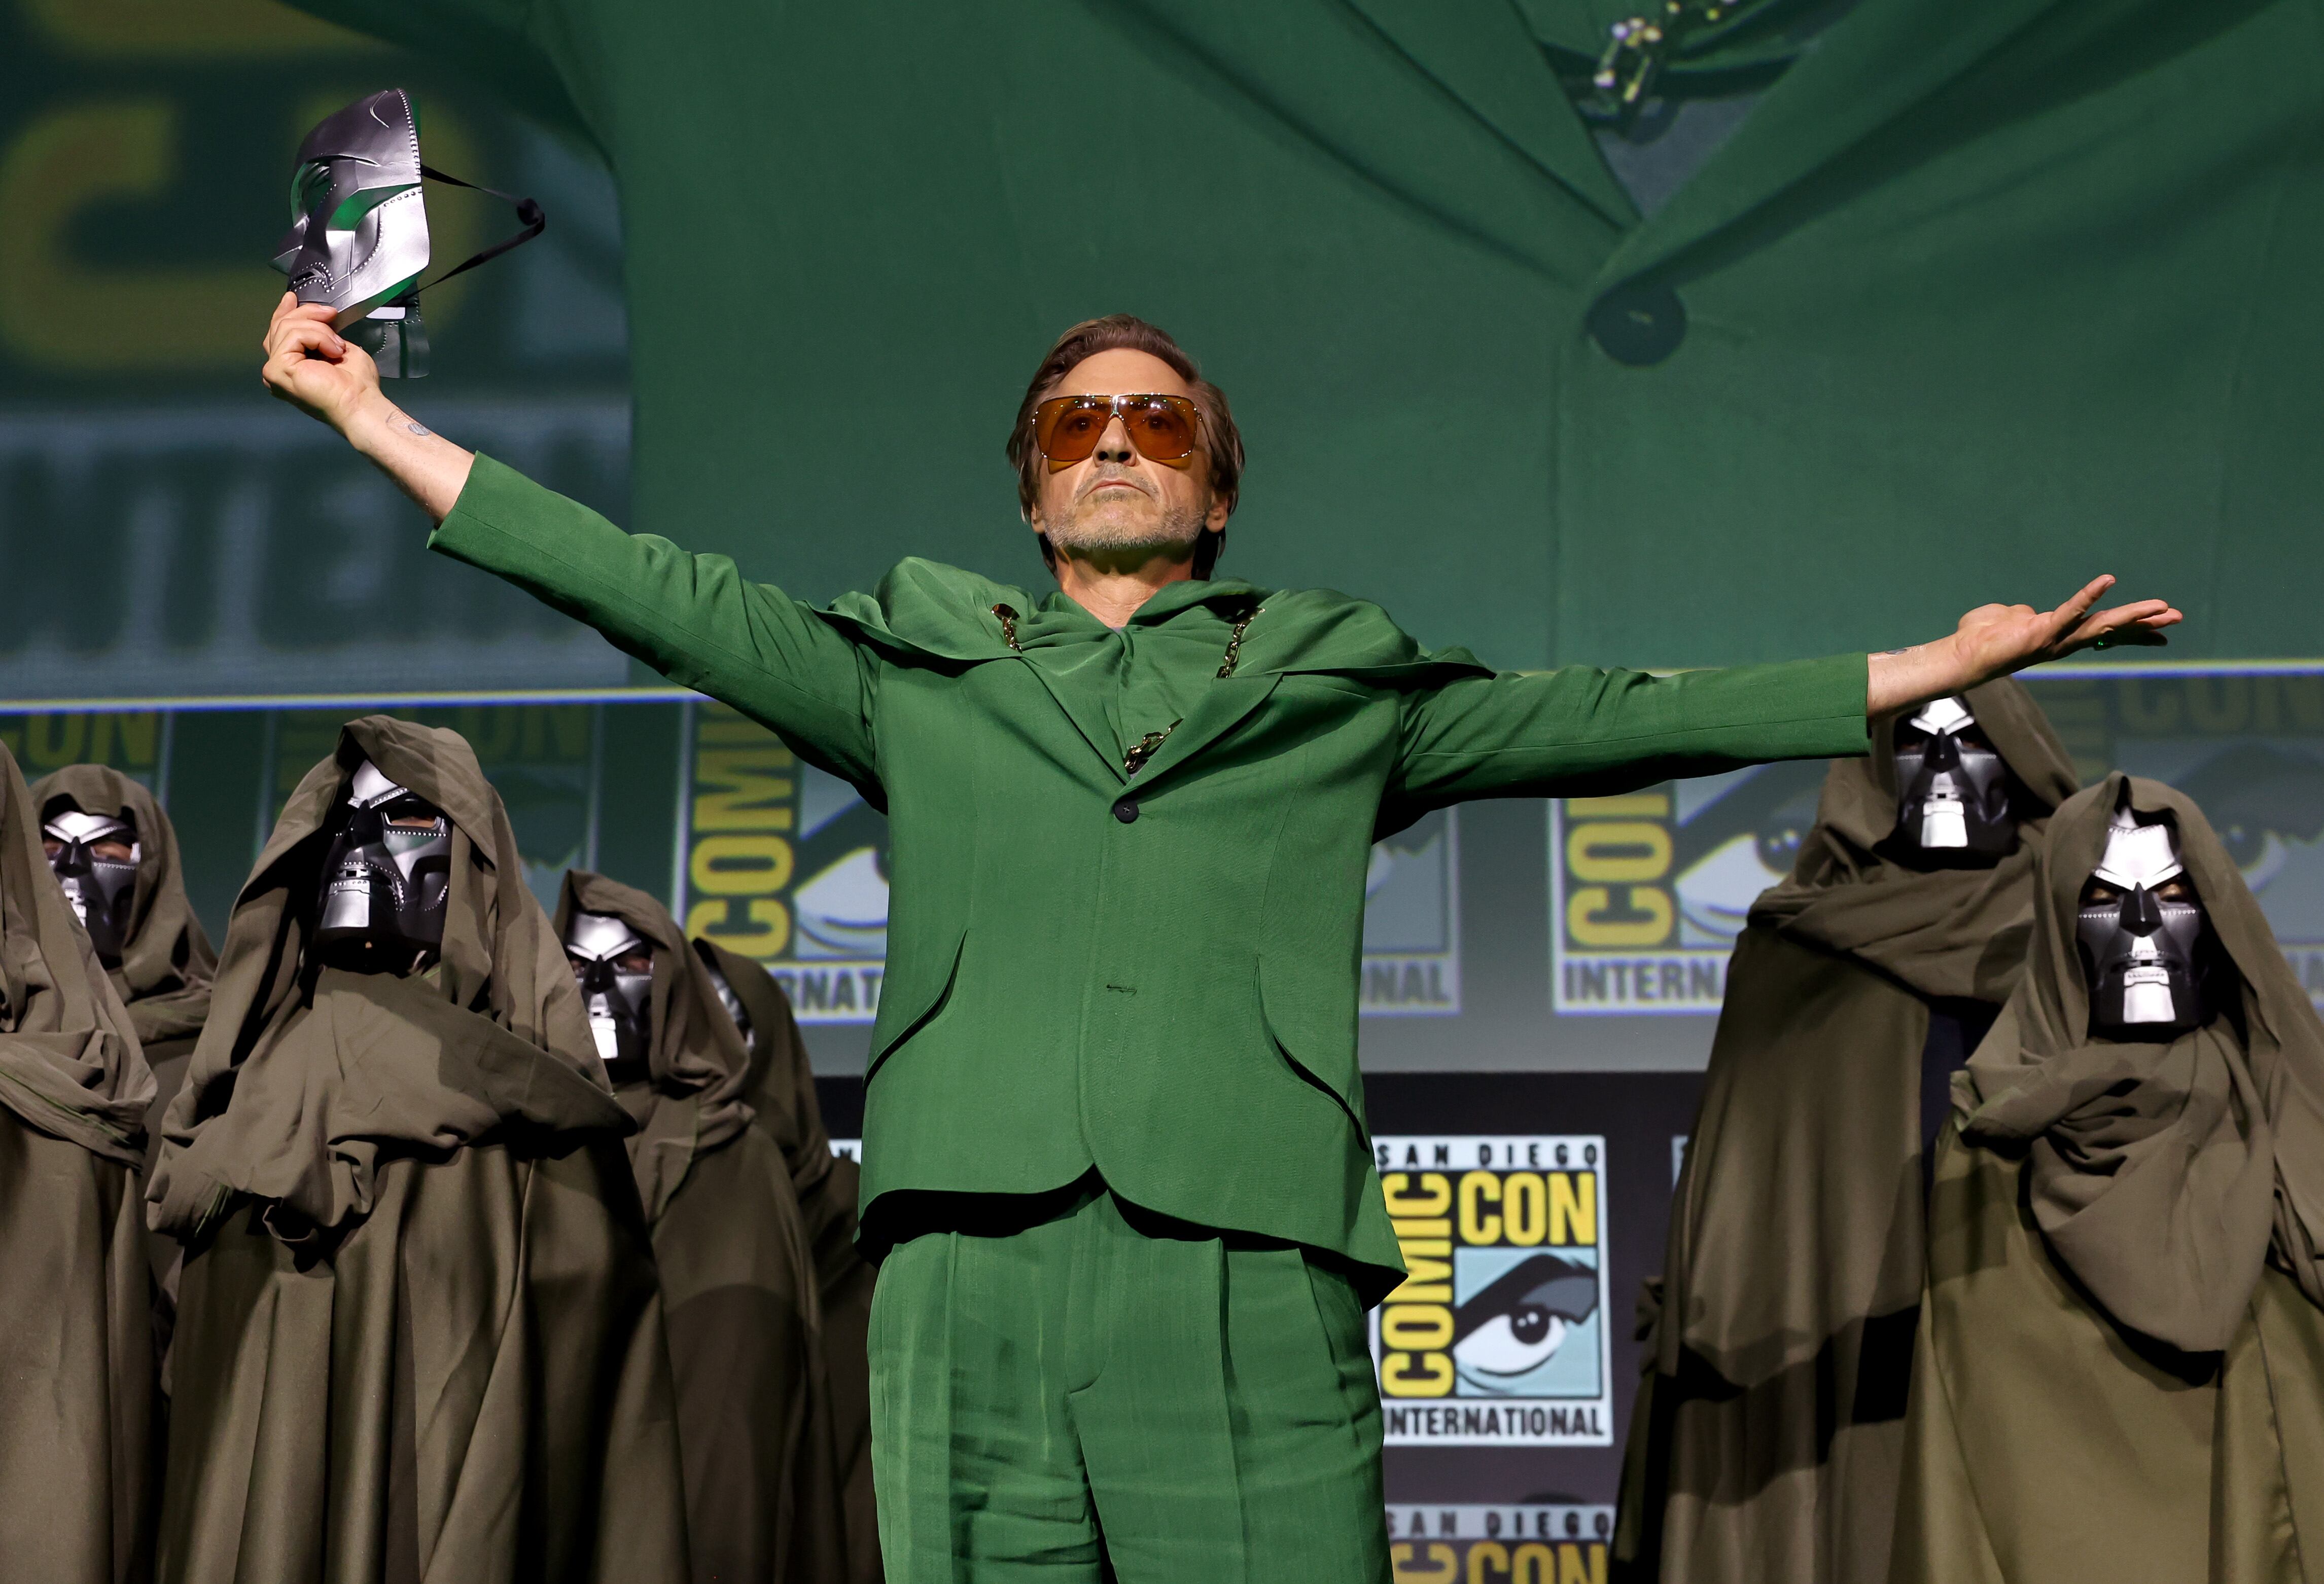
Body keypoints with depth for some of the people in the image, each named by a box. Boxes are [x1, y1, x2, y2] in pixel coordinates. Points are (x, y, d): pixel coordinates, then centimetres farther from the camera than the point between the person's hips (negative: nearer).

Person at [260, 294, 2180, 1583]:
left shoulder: (1341, 685, 19)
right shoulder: (918, 675, 21)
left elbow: (1620, 717, 17)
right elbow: (659, 593, 20)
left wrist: (1949, 663, 14)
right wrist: (377, 420, 20)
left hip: (1251, 1272, -1)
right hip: (968, 1273, 1)